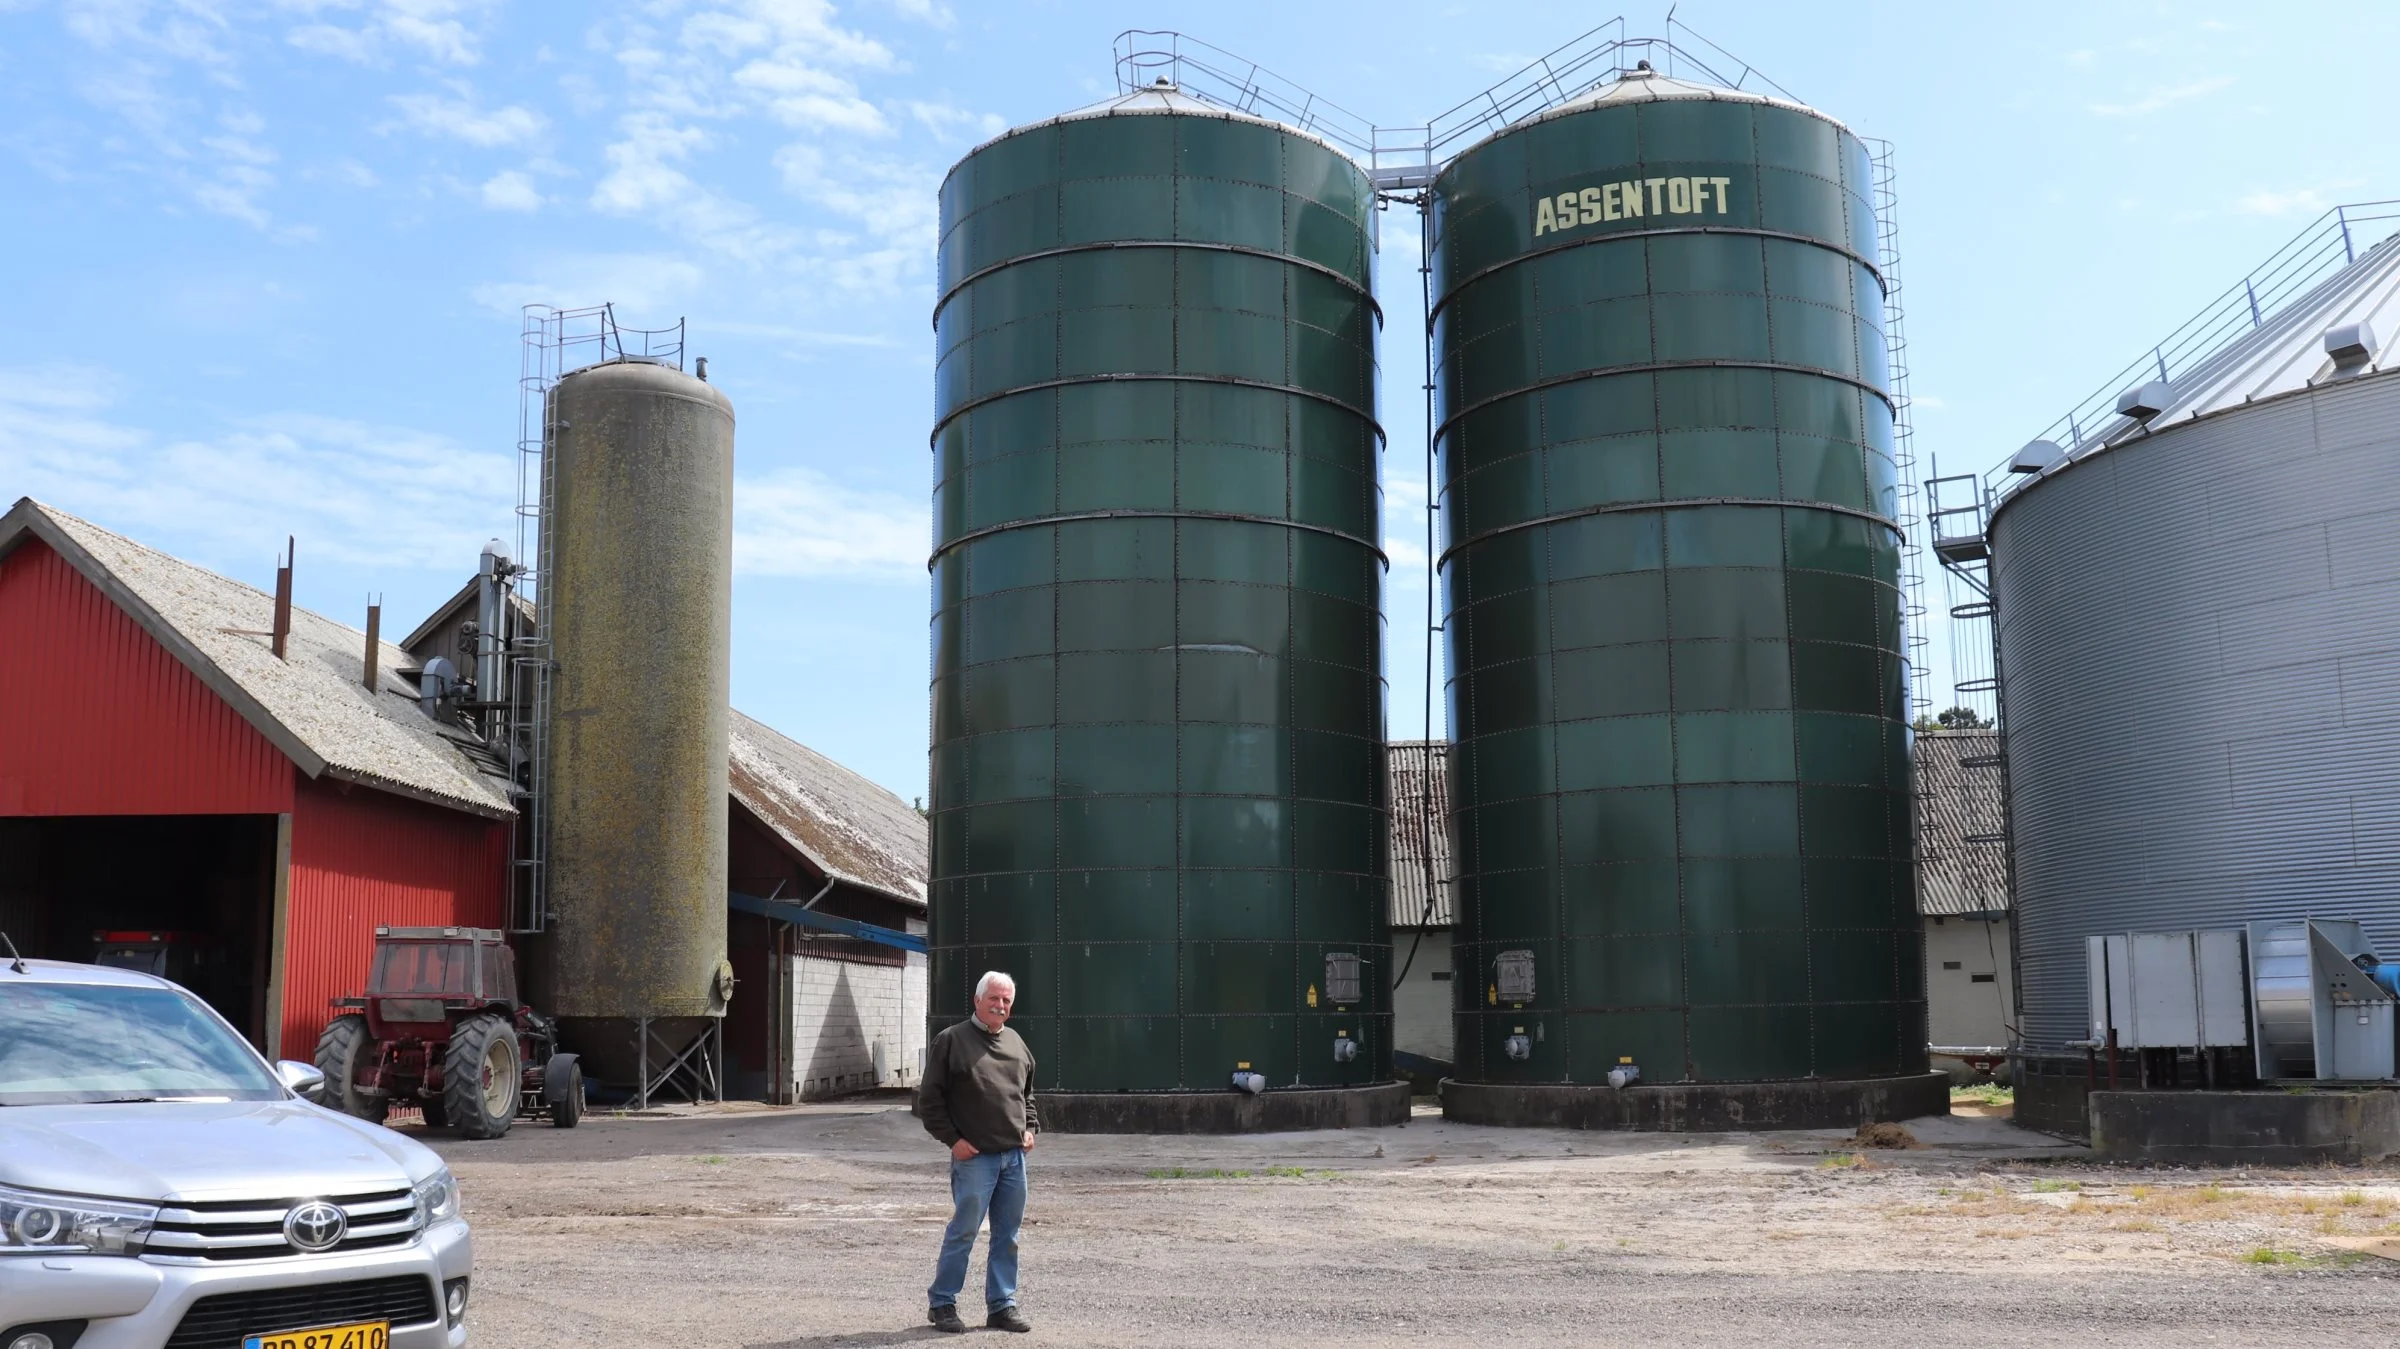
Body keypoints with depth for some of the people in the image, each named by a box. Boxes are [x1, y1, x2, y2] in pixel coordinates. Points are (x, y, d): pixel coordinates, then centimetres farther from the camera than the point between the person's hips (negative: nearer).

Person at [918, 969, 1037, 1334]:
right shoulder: (951, 1041, -4)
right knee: (964, 1231, -2)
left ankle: (1002, 1304, 19)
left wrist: (1029, 1127, 11)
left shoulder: (1016, 1043, 14)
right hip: (974, 1157, -6)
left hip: (1014, 1155, 6)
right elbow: (929, 1099, -4)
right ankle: (941, 1303, 12)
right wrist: (952, 1139, -10)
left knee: (1007, 1235, 9)